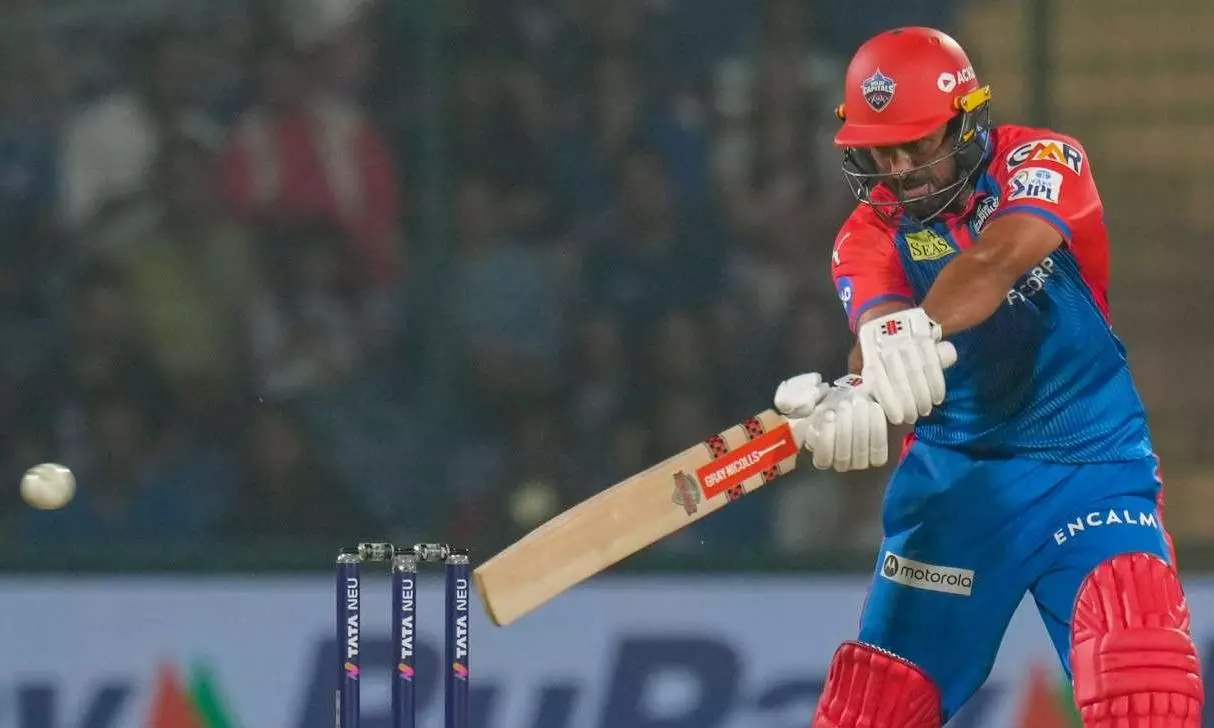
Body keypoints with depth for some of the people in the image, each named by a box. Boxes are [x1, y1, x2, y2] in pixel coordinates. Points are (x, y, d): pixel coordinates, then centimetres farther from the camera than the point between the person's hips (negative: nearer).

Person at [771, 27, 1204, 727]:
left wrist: (920, 329, -51)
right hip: (953, 476, 2)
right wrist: (854, 398, -48)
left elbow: (998, 258, -30)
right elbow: (879, 326, -23)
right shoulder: (870, 236, -2)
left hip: (1092, 465, -2)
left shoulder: (1046, 163, -9)